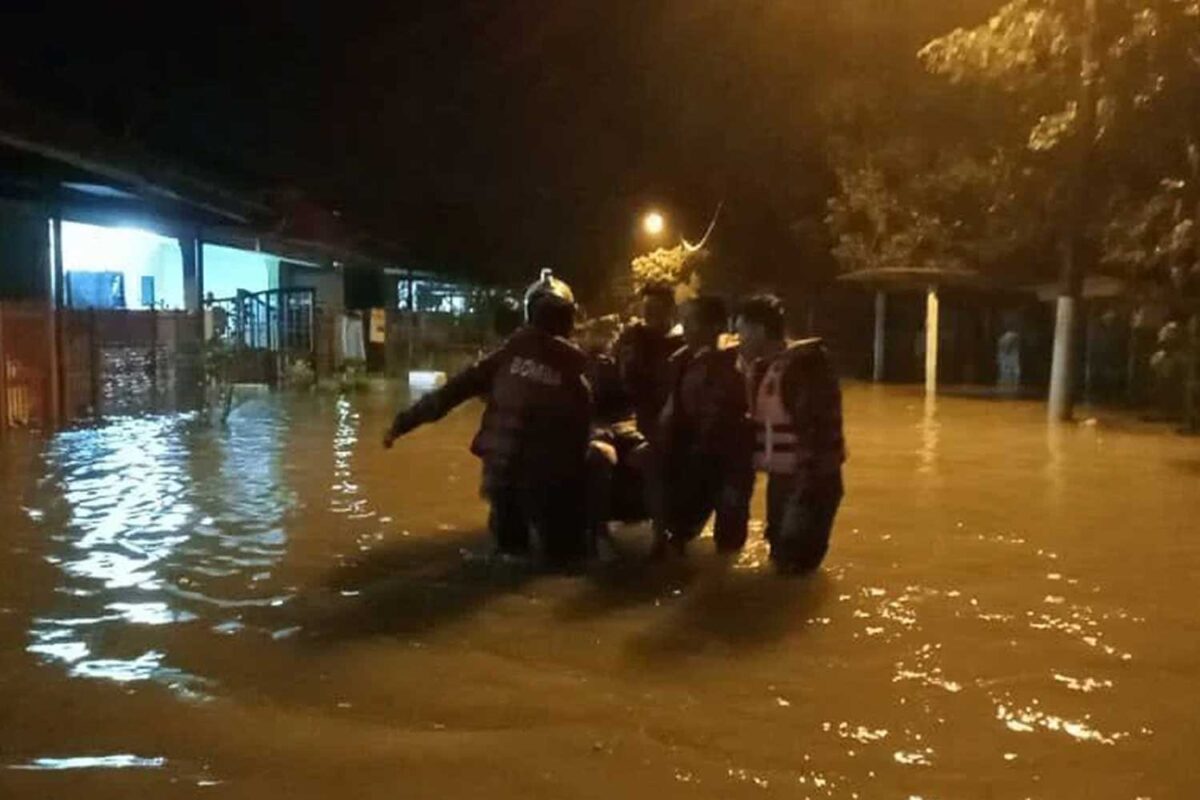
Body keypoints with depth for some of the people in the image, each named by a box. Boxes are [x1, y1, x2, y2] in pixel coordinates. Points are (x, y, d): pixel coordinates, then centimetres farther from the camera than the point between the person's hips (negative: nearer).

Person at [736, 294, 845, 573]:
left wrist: (811, 479, -23)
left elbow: (821, 426, -21)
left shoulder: (807, 364, -16)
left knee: (795, 560, -3)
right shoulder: (759, 368, 10)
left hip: (811, 478, -8)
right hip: (780, 475, 8)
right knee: (781, 554, 18)